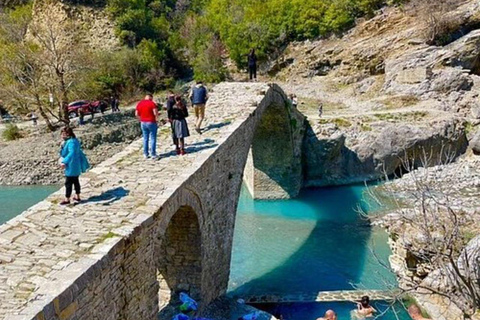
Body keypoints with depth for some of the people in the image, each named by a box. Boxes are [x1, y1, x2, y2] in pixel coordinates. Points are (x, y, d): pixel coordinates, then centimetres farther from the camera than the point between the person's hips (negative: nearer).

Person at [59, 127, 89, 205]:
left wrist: (64, 162, -39)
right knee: (75, 181, 19)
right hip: (76, 166, 10)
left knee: (68, 183, 1)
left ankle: (67, 199, 10)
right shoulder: (74, 140, 8)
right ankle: (77, 197, 31)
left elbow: (71, 153, -36)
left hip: (72, 166, -10)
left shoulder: (71, 142, -23)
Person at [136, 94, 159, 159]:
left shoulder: (139, 103, 5)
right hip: (151, 122, -5)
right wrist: (156, 117, 1)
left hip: (143, 123, 5)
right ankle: (153, 154, 2)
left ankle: (145, 154, 15)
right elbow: (155, 113, -19)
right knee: (153, 139, 2)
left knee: (145, 139, 12)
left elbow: (136, 114, 6)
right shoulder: (152, 103, -11)